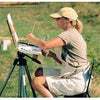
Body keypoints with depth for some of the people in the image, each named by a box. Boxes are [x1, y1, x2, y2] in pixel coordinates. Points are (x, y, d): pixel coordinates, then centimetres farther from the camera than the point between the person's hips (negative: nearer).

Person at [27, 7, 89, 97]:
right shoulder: (73, 34, 14)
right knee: (39, 72, 14)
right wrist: (51, 54, 4)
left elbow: (45, 45, -27)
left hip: (75, 83, -10)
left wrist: (32, 38, -9)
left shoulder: (70, 34, -17)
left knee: (36, 82, -18)